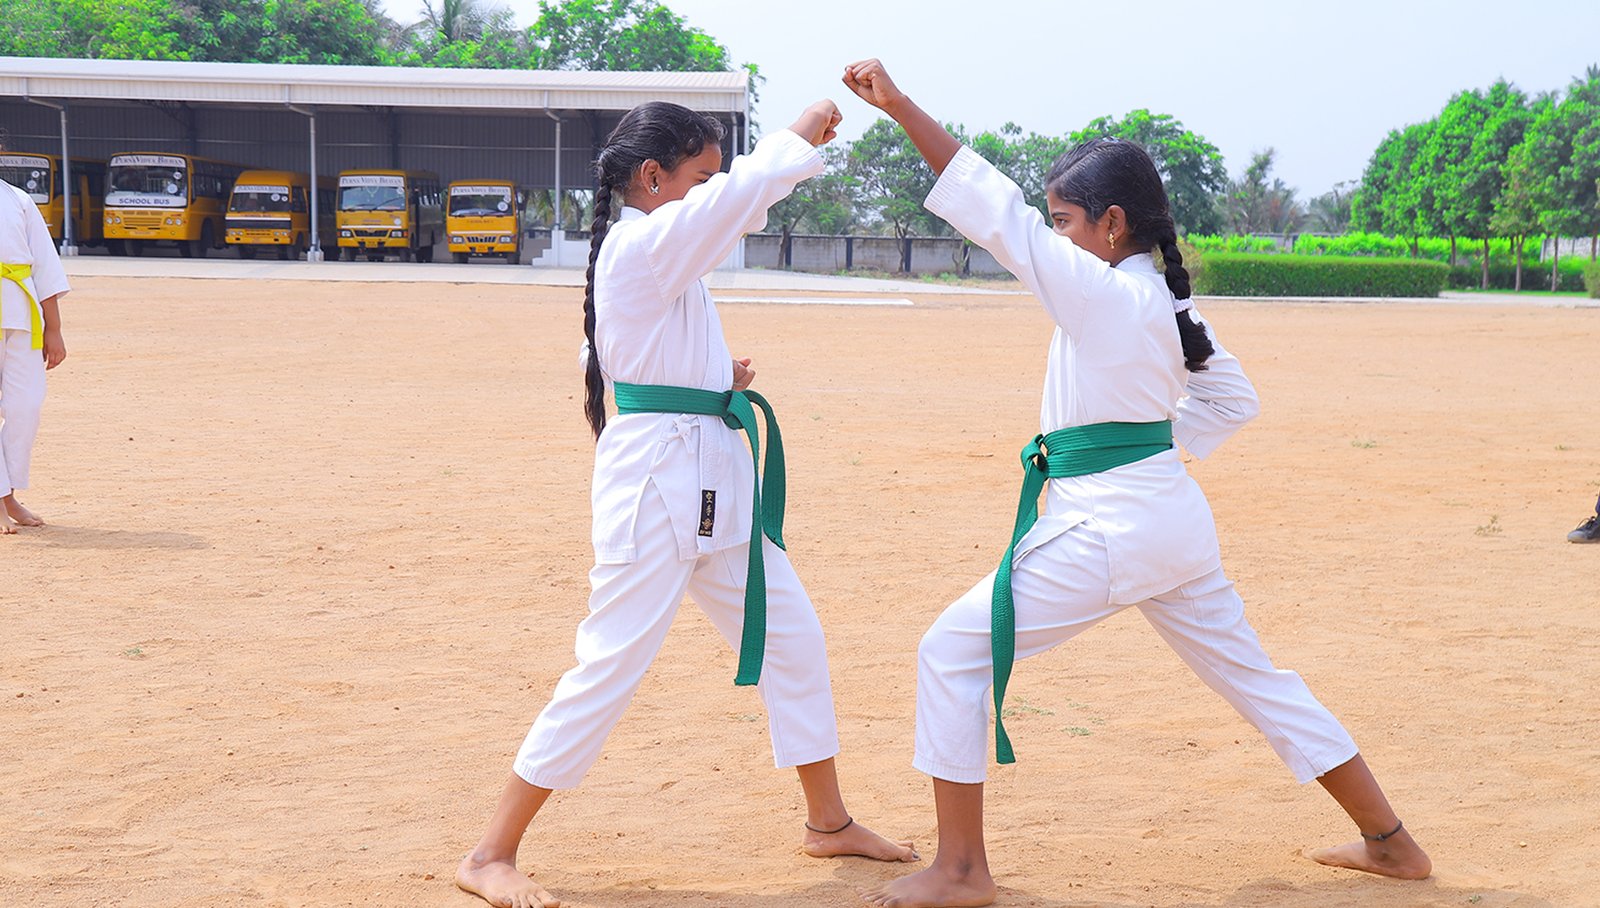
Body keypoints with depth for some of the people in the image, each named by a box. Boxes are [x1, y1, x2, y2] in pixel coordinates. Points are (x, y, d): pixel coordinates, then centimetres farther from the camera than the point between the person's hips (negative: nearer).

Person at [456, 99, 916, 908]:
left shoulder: (655, 250, 15)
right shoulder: (640, 244, -15)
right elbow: (744, 191, -24)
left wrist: (710, 381, 9)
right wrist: (803, 134, -8)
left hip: (712, 481, 10)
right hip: (656, 481, -10)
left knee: (791, 640, 15)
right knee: (611, 667, -9)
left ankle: (829, 822, 29)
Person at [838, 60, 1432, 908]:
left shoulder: (1101, 294, -16)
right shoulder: (1165, 302, 9)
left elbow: (1002, 214, -22)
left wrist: (902, 107, -24)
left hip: (1104, 531, -9)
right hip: (1174, 513, 9)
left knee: (954, 653, -1)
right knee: (1253, 675, 21)